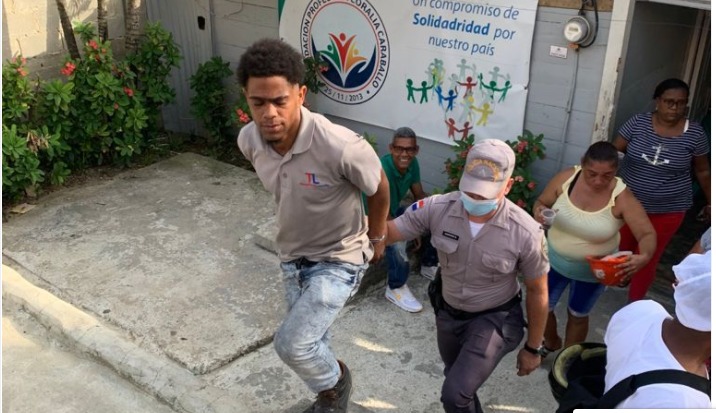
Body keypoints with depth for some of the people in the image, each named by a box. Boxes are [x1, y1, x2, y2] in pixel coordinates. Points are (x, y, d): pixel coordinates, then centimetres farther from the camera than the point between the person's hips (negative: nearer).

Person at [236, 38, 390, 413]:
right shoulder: (248, 140, -15)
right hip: (292, 258, 6)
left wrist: (376, 238, 4)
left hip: (338, 260, -6)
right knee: (308, 343, 21)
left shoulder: (340, 146, -33)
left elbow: (378, 188, -12)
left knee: (291, 343, -16)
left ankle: (335, 382, 17)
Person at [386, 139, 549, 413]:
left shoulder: (526, 233, -26)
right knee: (459, 384, 27)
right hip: (448, 312, 4)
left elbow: (537, 292, -11)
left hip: (494, 319, -4)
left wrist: (533, 348, -2)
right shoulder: (437, 208, -22)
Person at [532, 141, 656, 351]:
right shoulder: (566, 178, -20)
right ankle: (551, 344, 50)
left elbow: (648, 234, -23)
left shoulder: (621, 196, -26)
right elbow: (540, 203, -5)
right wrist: (539, 212, -30)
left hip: (593, 270, -2)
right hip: (554, 261, 2)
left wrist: (644, 256, -46)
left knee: (578, 315, 20)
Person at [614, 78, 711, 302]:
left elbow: (702, 171, 2)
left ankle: (634, 303, 26)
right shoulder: (638, 123, -10)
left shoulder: (694, 133, -9)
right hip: (628, 202, 1)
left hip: (667, 211, -1)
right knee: (621, 249, 20)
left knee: (647, 259, 7)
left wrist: (710, 202, 8)